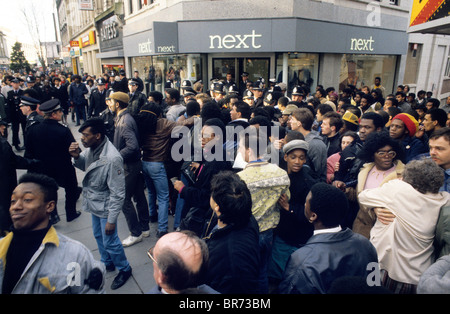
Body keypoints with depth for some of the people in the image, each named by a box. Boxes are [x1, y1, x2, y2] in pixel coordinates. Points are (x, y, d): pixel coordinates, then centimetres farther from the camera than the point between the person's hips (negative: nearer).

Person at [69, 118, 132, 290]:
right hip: (94, 203, 8)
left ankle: (124, 269, 34)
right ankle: (107, 263, 51)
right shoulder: (91, 148, -10)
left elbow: (117, 194, -26)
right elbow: (84, 166, 11)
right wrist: (77, 156, -11)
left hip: (105, 207, -8)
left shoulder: (112, 159, -32)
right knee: (98, 236, 26)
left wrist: (111, 220, -21)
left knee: (110, 242, 8)